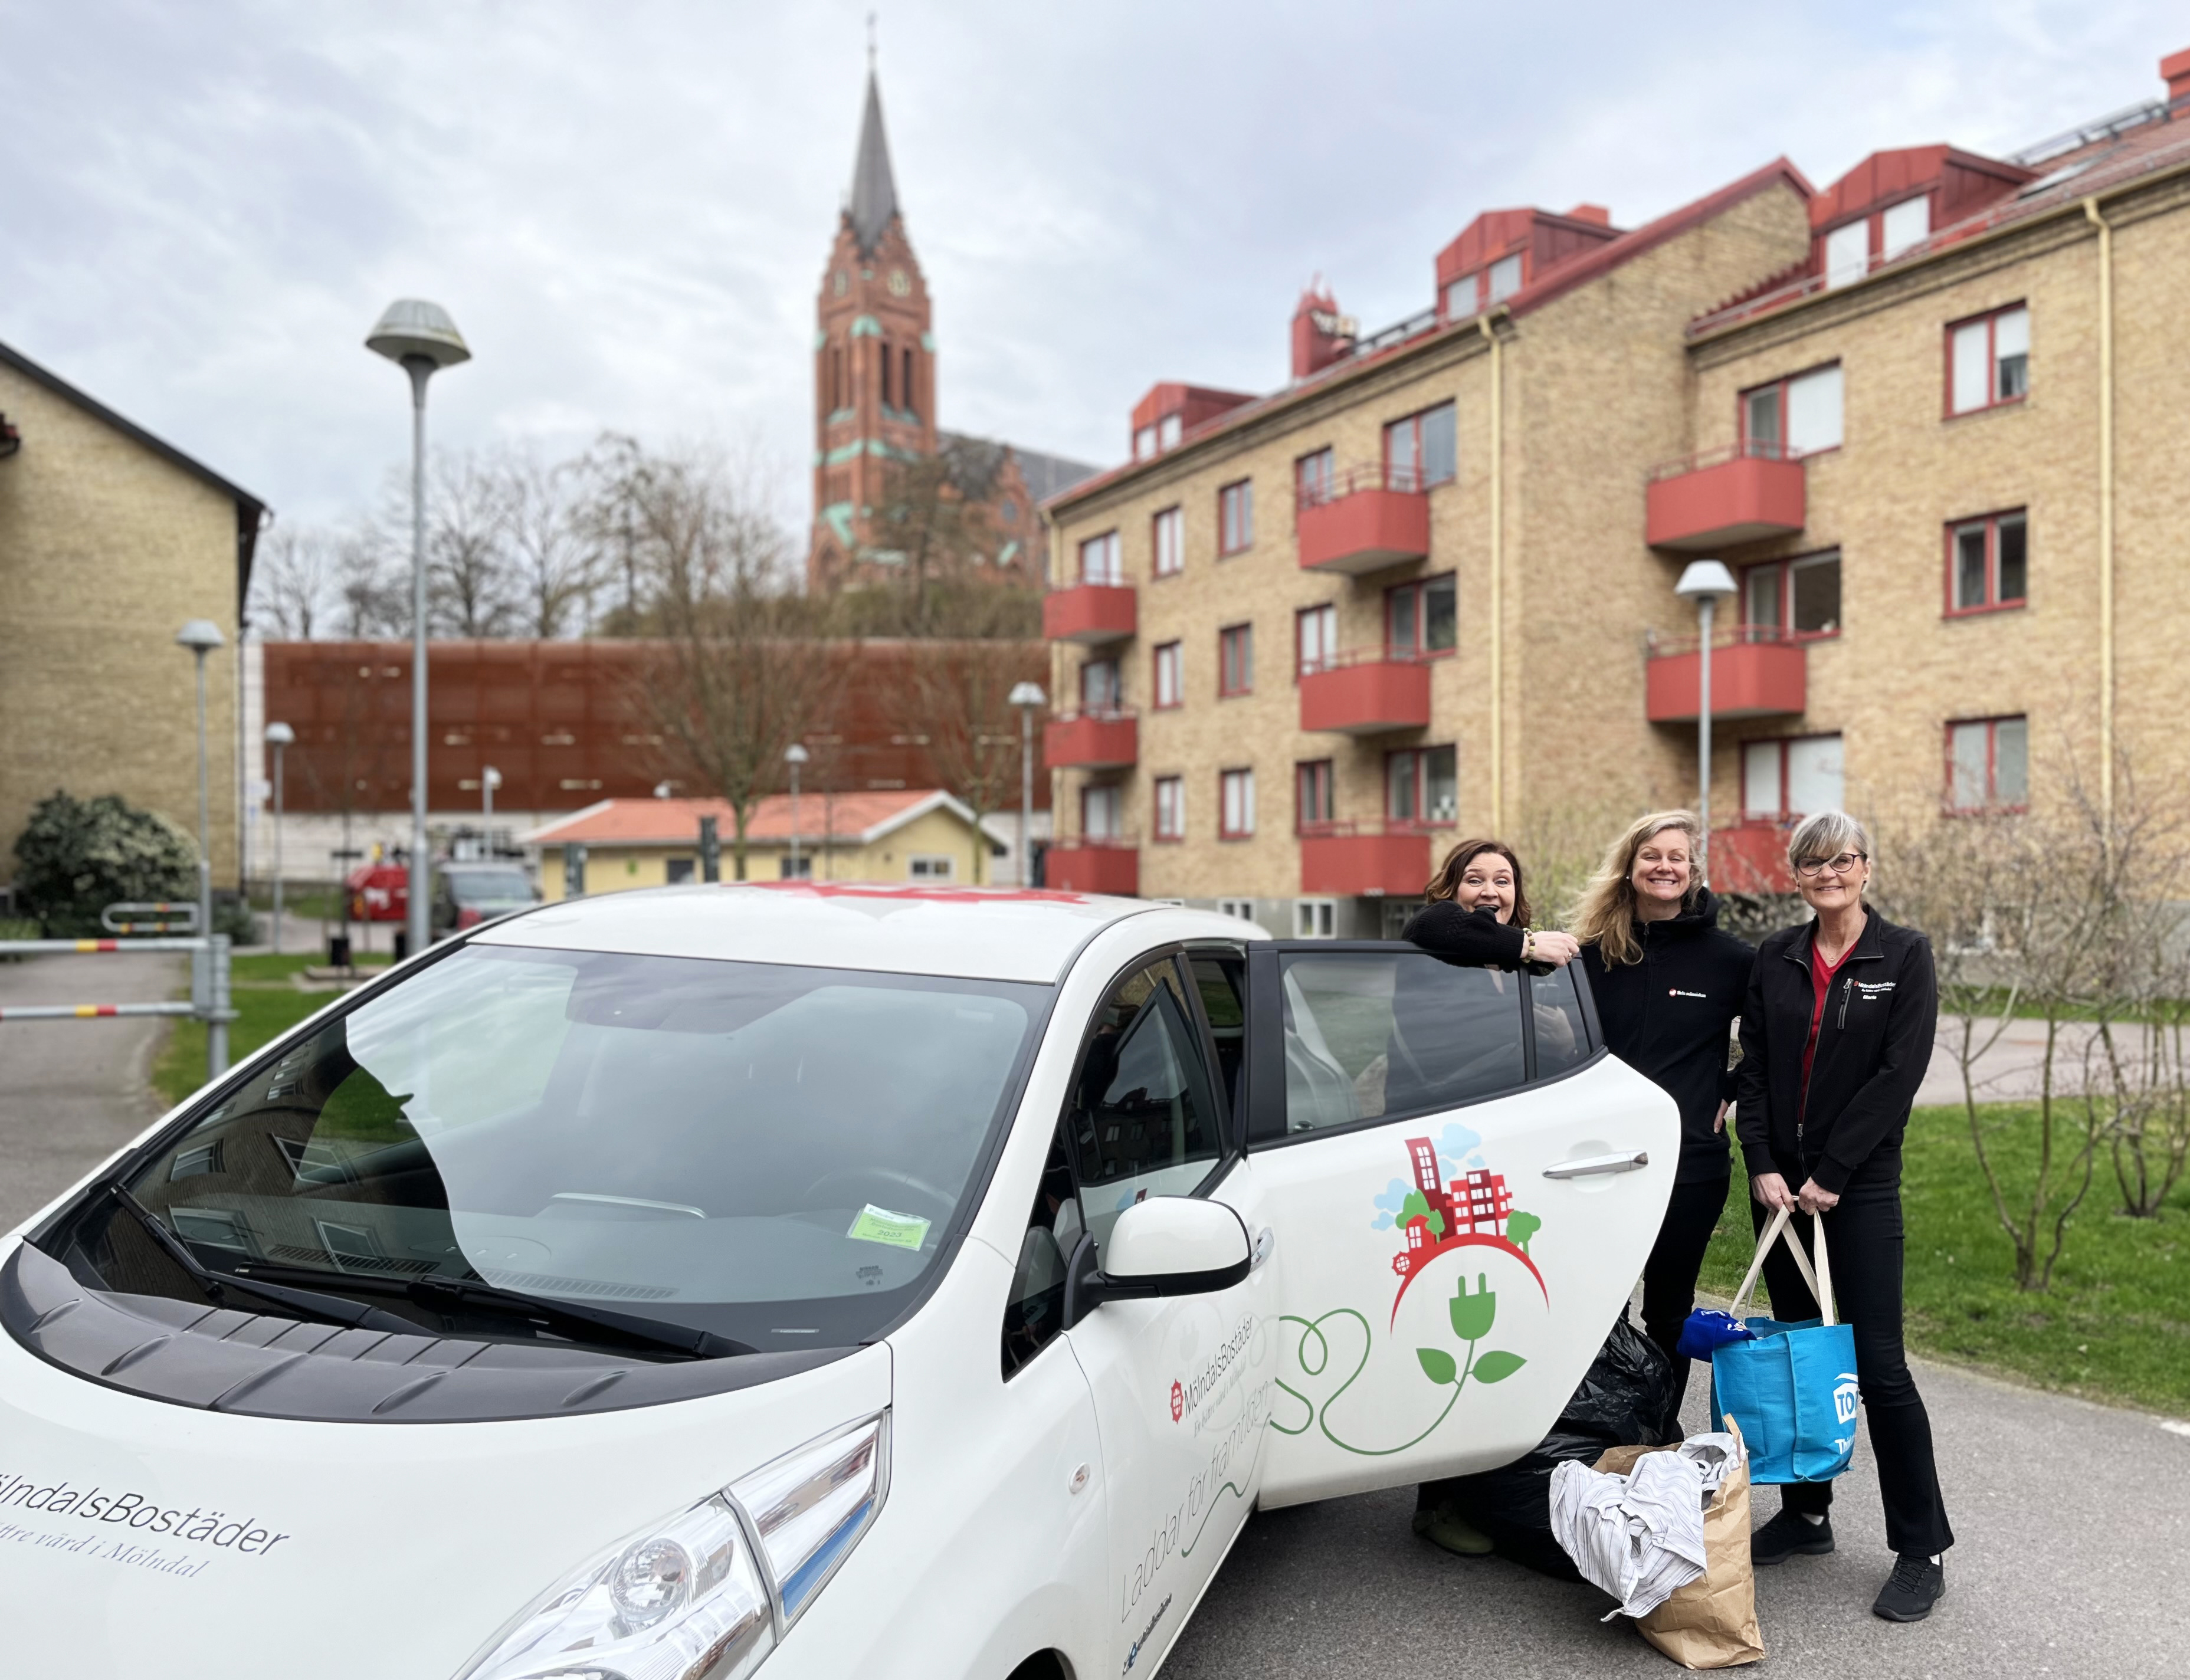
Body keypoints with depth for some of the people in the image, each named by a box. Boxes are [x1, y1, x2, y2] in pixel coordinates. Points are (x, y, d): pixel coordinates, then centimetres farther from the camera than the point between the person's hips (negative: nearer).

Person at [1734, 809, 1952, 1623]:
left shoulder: (1903, 955, -4)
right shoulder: (1776, 958, 8)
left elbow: (1899, 1072, -11)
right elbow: (1753, 1067, 6)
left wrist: (1828, 1175, -14)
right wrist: (1763, 1166, -6)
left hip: (1860, 1184, -4)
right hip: (1780, 1181, 4)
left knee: (1875, 1362, -4)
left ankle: (1922, 1549, 9)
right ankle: (1806, 1512, 25)